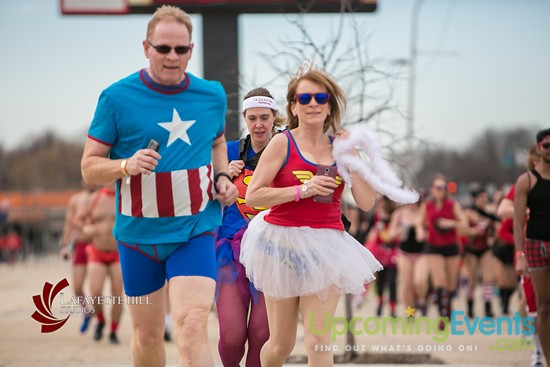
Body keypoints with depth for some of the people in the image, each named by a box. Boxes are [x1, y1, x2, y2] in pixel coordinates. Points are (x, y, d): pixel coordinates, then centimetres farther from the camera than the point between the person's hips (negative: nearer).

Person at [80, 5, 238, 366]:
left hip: (195, 230, 0)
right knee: (147, 336, 11)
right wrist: (127, 165, -24)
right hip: (138, 233, 0)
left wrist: (222, 177, 4)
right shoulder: (117, 98, -6)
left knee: (192, 326, -18)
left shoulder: (213, 95, 3)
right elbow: (89, 167, -4)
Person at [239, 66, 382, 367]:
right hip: (283, 241, -2)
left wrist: (351, 157, -6)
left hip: (325, 245, 2)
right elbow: (252, 196, -10)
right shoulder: (282, 143, -4)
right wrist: (302, 189, -17)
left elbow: (366, 203, 1)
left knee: (318, 340, -9)